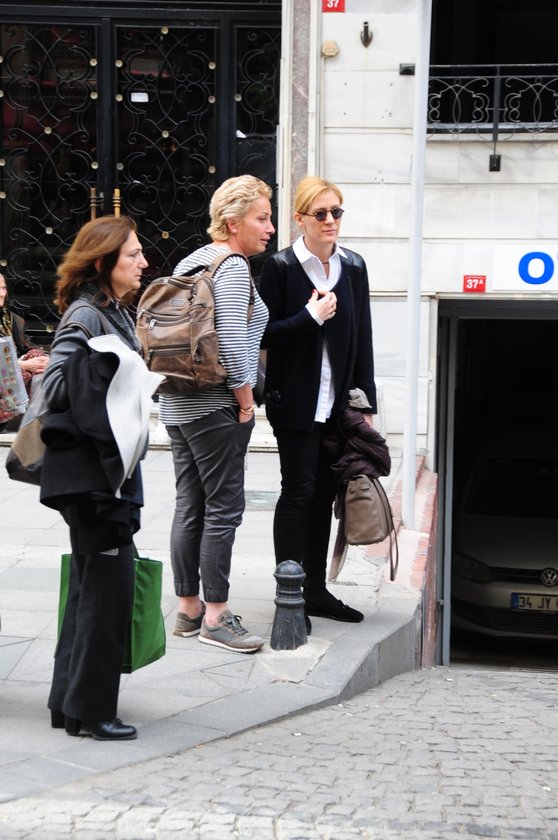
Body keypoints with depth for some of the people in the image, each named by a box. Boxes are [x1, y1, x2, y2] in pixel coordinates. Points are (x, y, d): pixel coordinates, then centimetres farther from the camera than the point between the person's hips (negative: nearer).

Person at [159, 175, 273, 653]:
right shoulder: (234, 267, -13)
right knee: (223, 510, -4)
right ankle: (216, 617, 0)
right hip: (216, 408, -9)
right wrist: (245, 398, -13)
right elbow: (232, 339, -24)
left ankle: (187, 609, 18)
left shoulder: (189, 262, 15)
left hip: (177, 405, 9)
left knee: (189, 508, 12)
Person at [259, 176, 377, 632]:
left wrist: (366, 403, 7)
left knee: (325, 492, 10)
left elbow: (363, 338, 10)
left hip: (338, 401, 5)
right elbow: (265, 334, -7)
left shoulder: (353, 266, 8)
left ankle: (315, 589, 19)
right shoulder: (281, 266, -5)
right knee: (299, 491, -4)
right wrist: (311, 316, -18)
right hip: (297, 401, -5)